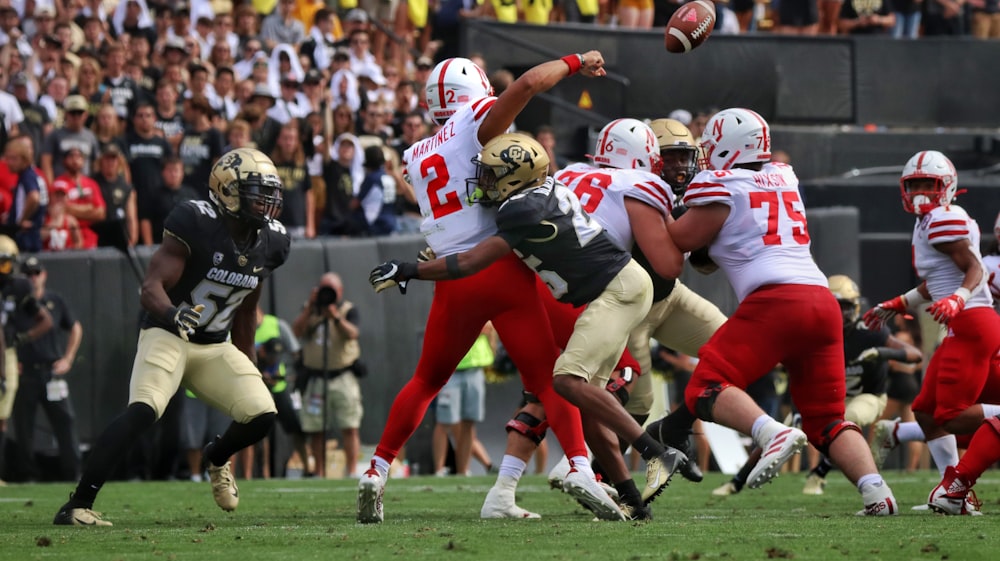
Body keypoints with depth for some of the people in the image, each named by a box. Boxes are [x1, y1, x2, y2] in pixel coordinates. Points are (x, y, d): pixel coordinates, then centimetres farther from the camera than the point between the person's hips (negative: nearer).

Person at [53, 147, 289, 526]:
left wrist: (247, 370, 21)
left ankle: (217, 458, 26)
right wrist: (173, 315, -46)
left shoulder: (269, 243, 1)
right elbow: (151, 289, -25)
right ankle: (77, 506, -27)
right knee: (142, 412, -29)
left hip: (215, 347, 6)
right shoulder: (197, 225, -20)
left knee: (262, 415, -11)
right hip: (166, 335, -6)